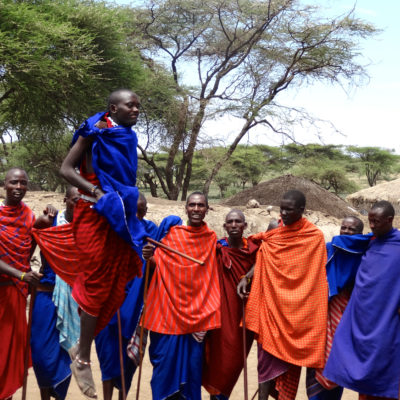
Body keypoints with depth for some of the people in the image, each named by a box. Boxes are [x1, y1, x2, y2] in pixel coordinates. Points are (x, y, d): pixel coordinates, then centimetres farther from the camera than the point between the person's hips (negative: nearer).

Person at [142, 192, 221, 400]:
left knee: (193, 357, 5)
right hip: (169, 306, -2)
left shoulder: (211, 238, 7)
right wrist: (149, 257, -23)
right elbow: (158, 265, -4)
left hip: (197, 309, 2)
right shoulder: (171, 232, -2)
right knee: (166, 355, -3)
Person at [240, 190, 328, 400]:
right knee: (270, 349, -1)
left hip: (297, 306, -2)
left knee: (290, 352, 5)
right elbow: (261, 264, 10)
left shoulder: (315, 237, -6)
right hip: (273, 301, 3)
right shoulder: (271, 237, 5)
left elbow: (318, 274, -4)